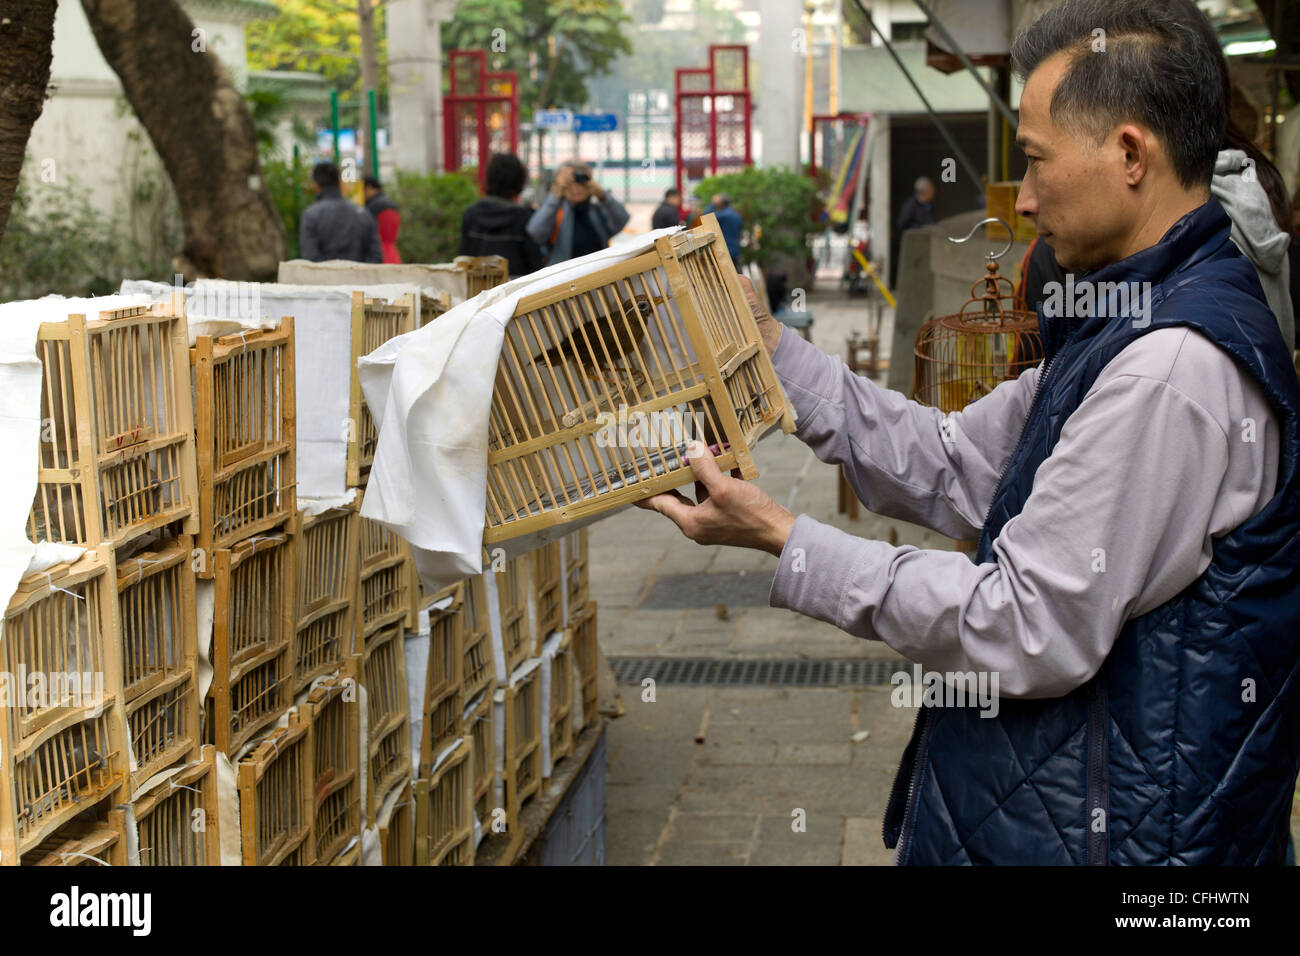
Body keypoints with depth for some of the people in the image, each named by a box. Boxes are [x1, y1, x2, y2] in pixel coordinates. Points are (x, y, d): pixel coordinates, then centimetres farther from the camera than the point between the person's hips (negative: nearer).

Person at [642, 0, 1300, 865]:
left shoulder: (1172, 367, -25)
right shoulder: (1129, 324, 9)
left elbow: (1028, 634, -25)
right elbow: (955, 465, 12)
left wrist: (782, 540, -19)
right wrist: (771, 347, 8)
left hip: (1099, 829, -9)